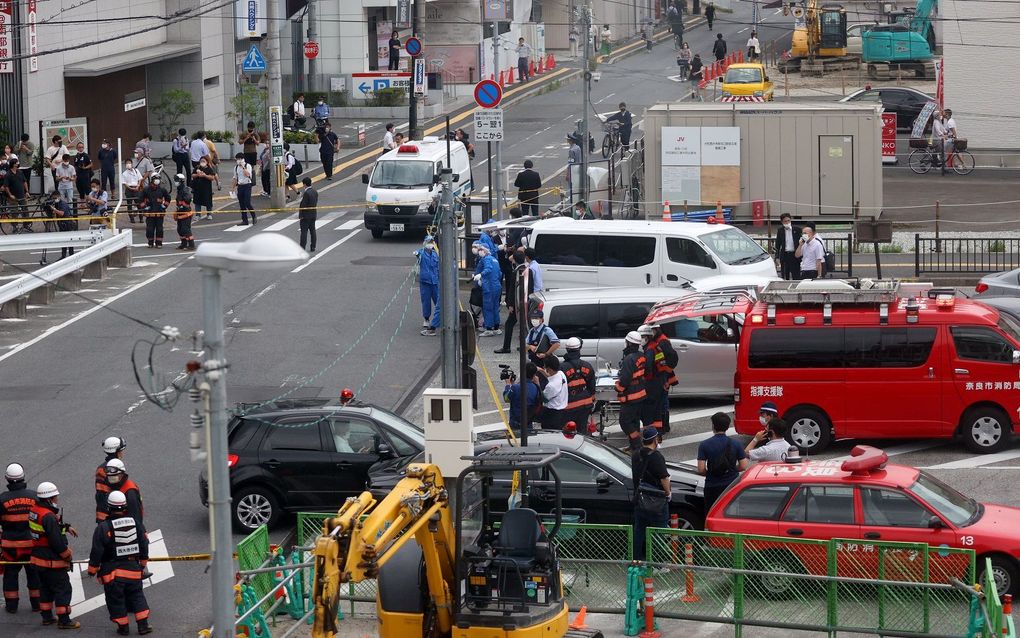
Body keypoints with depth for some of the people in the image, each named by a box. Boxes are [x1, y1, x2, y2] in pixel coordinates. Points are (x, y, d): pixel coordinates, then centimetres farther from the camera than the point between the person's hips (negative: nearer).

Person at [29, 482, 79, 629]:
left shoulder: (35, 510, 4)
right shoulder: (48, 516, -26)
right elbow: (56, 541, -23)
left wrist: (66, 527, 18)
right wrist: (67, 556, -10)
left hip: (38, 558, 9)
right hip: (52, 561, -9)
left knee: (45, 588, 20)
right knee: (63, 589, 1)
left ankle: (47, 617, 28)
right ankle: (64, 620, 4)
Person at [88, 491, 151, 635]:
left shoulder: (103, 528, -15)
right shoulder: (136, 522, -2)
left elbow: (97, 551, -12)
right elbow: (144, 544, 7)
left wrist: (92, 569, 2)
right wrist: (143, 563, 22)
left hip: (112, 571, -4)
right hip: (133, 569, 4)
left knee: (115, 598, 9)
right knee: (136, 595, 16)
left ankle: (123, 627, 14)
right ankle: (143, 625, 12)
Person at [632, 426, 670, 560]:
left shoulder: (635, 455, 5)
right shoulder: (656, 457, -19)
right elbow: (664, 478, -18)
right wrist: (668, 493, -3)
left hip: (639, 498, 7)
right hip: (656, 500, -7)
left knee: (639, 530, 14)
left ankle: (637, 558, 19)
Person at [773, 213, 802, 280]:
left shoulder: (797, 229, 2)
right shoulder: (780, 231, 6)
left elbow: (801, 241, 3)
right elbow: (777, 245, 7)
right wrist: (777, 257, 0)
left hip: (795, 255, -1)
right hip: (784, 255, 1)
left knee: (796, 277, 0)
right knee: (784, 277, 3)